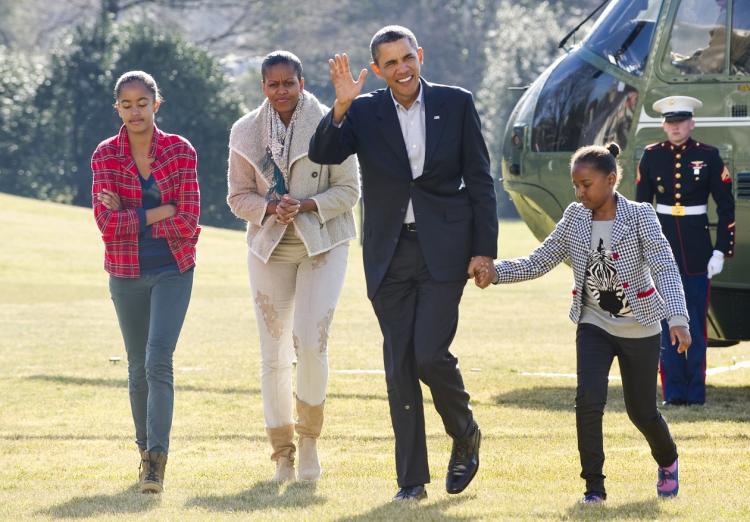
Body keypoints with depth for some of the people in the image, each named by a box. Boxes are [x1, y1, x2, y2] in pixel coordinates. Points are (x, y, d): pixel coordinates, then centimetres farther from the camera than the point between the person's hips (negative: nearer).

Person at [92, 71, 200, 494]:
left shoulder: (181, 151, -5)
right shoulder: (105, 156, -2)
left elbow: (189, 221, -13)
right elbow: (107, 224, -12)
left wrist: (128, 216, -14)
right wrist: (160, 213, -17)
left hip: (173, 271, -2)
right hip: (127, 273, 2)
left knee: (159, 360, -16)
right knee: (138, 366, 12)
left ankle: (157, 459, -21)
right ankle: (146, 451, 29)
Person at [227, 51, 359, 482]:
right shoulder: (246, 132, 2)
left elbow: (349, 190, -4)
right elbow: (238, 196, 6)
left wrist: (306, 205, -18)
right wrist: (271, 207, -14)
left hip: (323, 244, -3)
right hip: (270, 248, 3)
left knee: (311, 341, -16)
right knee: (274, 353, 2)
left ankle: (310, 438, 4)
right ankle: (282, 453, 12)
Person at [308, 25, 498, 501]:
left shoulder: (456, 104, 2)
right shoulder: (364, 113, 3)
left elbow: (480, 181, 3)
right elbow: (323, 154, -10)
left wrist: (485, 249, -2)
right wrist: (341, 108, -26)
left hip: (443, 250, -2)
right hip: (390, 256, 2)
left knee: (430, 353, -13)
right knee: (399, 363, 3)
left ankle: (465, 433, 17)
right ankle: (412, 478, 9)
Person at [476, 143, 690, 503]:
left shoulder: (639, 216, -14)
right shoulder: (575, 219, -3)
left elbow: (664, 267, -22)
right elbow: (539, 262, 0)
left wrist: (677, 318, -35)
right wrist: (496, 273, -17)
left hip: (639, 329, -2)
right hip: (594, 326, 2)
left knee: (641, 410, 8)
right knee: (589, 400, -19)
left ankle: (667, 461, 41)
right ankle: (594, 484, -6)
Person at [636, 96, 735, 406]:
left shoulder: (708, 156, -2)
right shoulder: (652, 157, 3)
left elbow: (726, 207, 1)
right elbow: (641, 206, 10)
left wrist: (721, 251, -4)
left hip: (697, 251, -1)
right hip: (663, 247, 1)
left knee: (696, 323, 1)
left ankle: (696, 392, 8)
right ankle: (674, 392, 7)